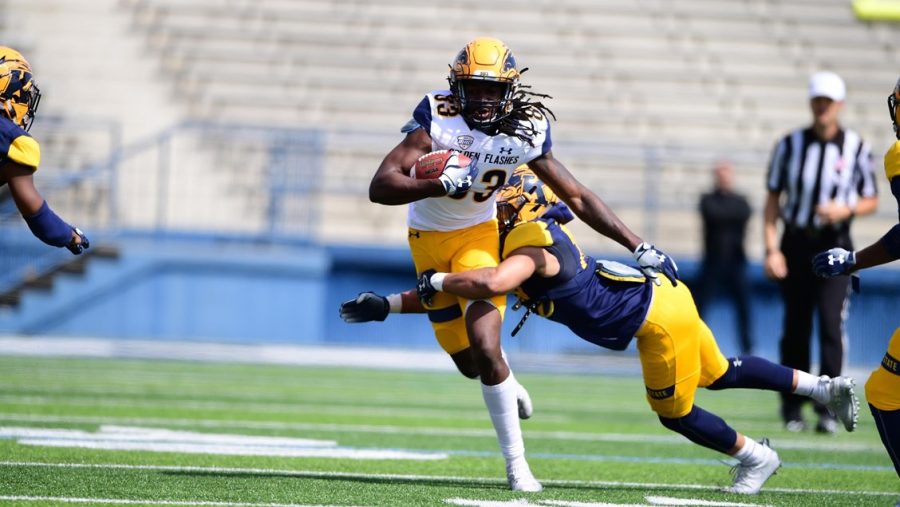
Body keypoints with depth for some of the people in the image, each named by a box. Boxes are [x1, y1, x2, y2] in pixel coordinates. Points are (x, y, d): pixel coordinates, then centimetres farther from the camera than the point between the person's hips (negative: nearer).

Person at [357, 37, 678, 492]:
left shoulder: (527, 131, -16)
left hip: (478, 235, 0)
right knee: (470, 364, 5)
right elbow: (380, 188, -31)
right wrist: (440, 184, -46)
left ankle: (516, 464, -7)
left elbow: (578, 198, -7)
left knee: (485, 349, -20)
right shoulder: (438, 117, -25)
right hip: (428, 239, 0)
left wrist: (639, 247, -10)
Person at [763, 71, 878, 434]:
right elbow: (773, 199, 5)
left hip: (835, 247, -1)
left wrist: (846, 210, -13)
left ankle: (827, 408, -10)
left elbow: (871, 200, 9)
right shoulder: (790, 145, 2)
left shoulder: (856, 149, 1)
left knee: (831, 322, -14)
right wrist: (771, 249, -4)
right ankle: (792, 408, 15)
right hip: (795, 243, 1)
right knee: (795, 328, 4)